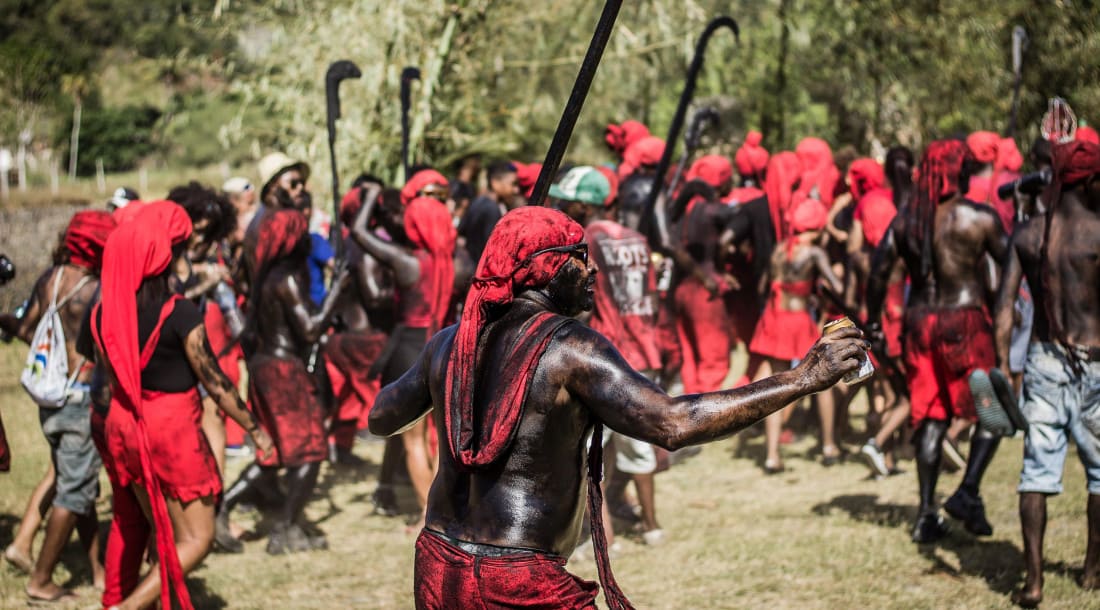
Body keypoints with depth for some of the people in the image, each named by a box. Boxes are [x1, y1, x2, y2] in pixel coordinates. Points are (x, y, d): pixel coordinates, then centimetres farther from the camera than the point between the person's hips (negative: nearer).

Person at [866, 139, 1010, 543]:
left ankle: (927, 514, 9)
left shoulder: (906, 219, 6)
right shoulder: (979, 218, -8)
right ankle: (968, 492, -8)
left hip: (920, 322, 5)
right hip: (966, 321, -5)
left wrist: (873, 323, 11)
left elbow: (879, 271, 5)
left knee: (930, 418, 10)